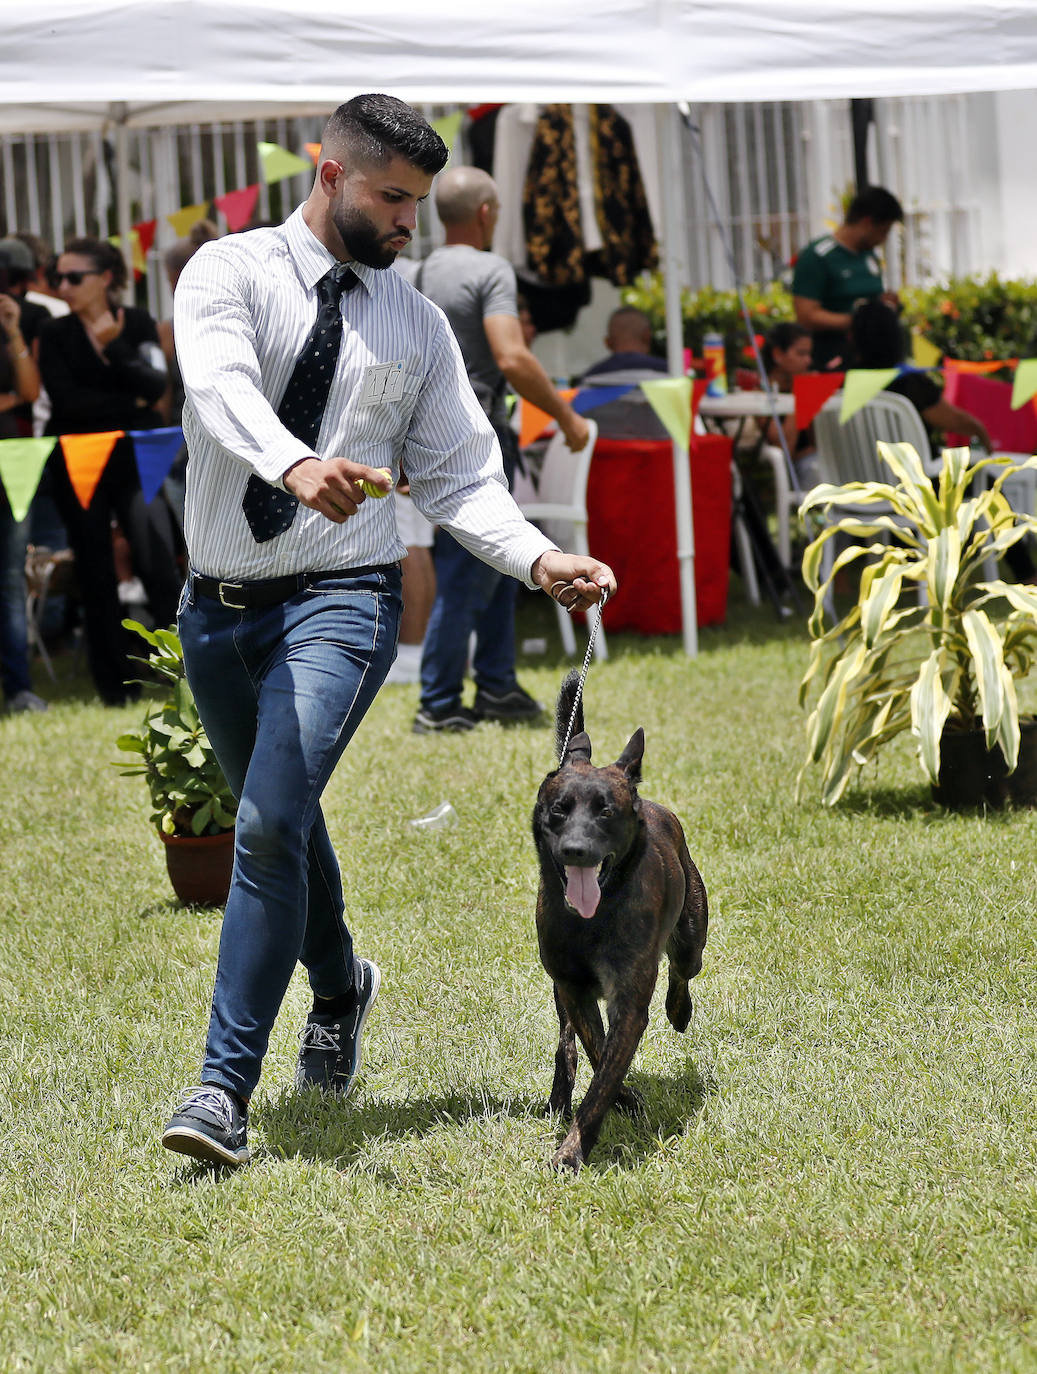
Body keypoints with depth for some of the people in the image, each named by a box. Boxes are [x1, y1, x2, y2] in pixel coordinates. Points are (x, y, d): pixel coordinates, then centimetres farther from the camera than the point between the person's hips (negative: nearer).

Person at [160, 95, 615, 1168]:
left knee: (269, 824, -18)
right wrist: (295, 465, -44)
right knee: (280, 822, 18)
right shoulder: (230, 272, -3)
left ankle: (225, 1086, -18)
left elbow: (458, 476, 5)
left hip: (340, 600, -1)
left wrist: (539, 560, -13)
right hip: (219, 603, 1)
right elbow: (220, 385, -24)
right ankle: (339, 990, 48)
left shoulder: (416, 324, 6)